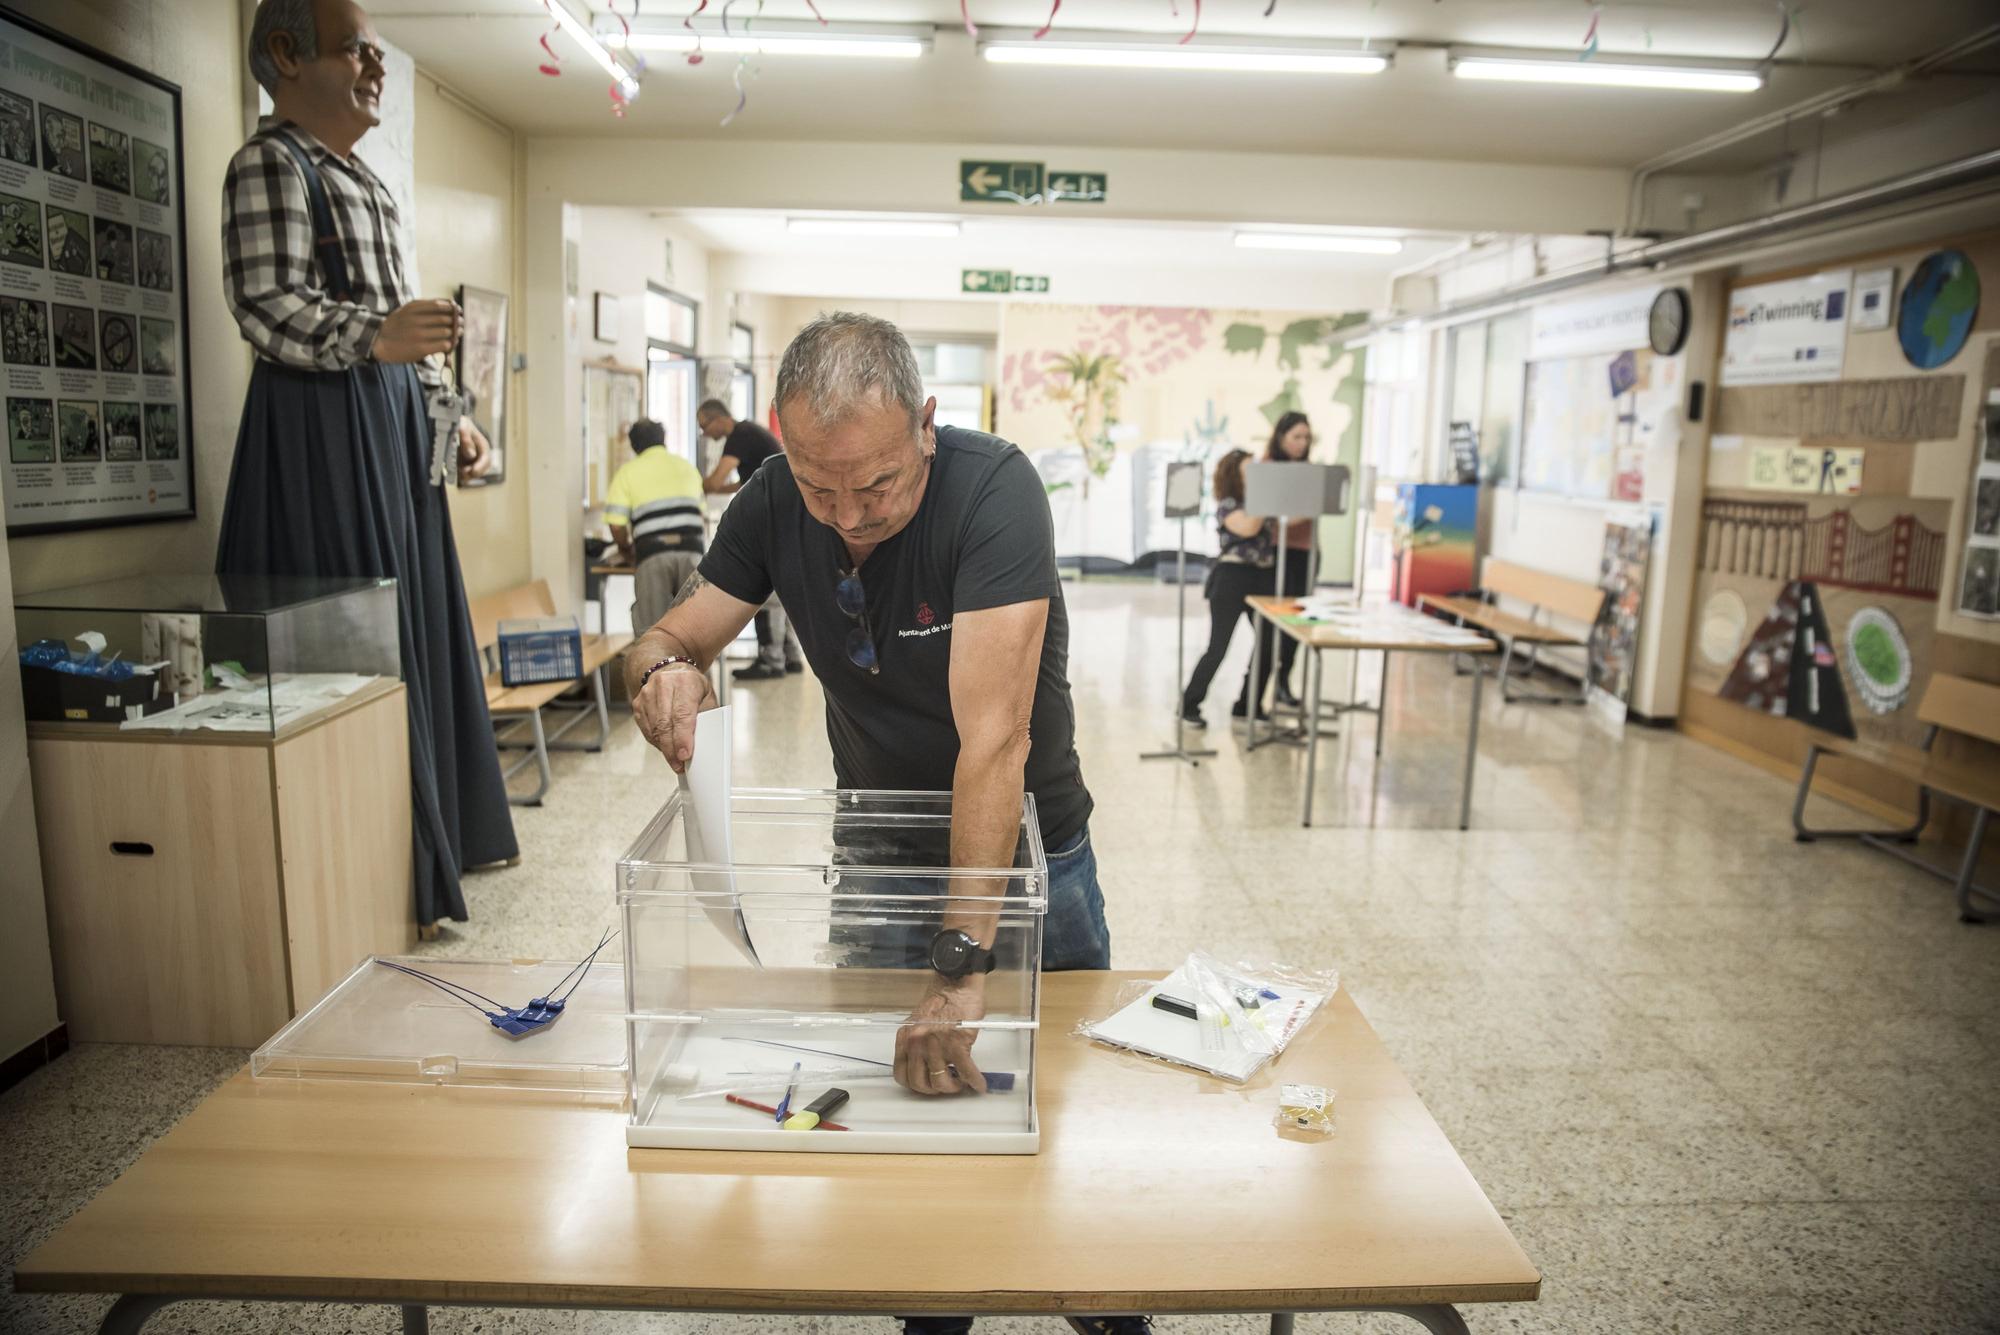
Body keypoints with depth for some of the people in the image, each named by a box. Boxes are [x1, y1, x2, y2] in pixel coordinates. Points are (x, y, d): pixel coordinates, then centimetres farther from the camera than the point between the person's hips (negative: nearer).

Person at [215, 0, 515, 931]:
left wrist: (448, 416, 17)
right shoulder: (270, 163, -5)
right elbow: (264, 304, -17)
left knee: (412, 631, 11)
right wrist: (372, 337, -34)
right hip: (323, 428, -10)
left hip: (394, 427, 10)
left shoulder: (363, 182, 23)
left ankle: (426, 848, 22)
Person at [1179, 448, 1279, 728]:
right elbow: (1248, 528, -22)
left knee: (1270, 643, 2)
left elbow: (1274, 538, 15)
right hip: (1232, 577, -6)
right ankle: (1189, 705, 6)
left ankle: (1248, 705, 15)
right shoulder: (1227, 505, -5)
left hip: (1264, 578, 7)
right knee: (1218, 647, -5)